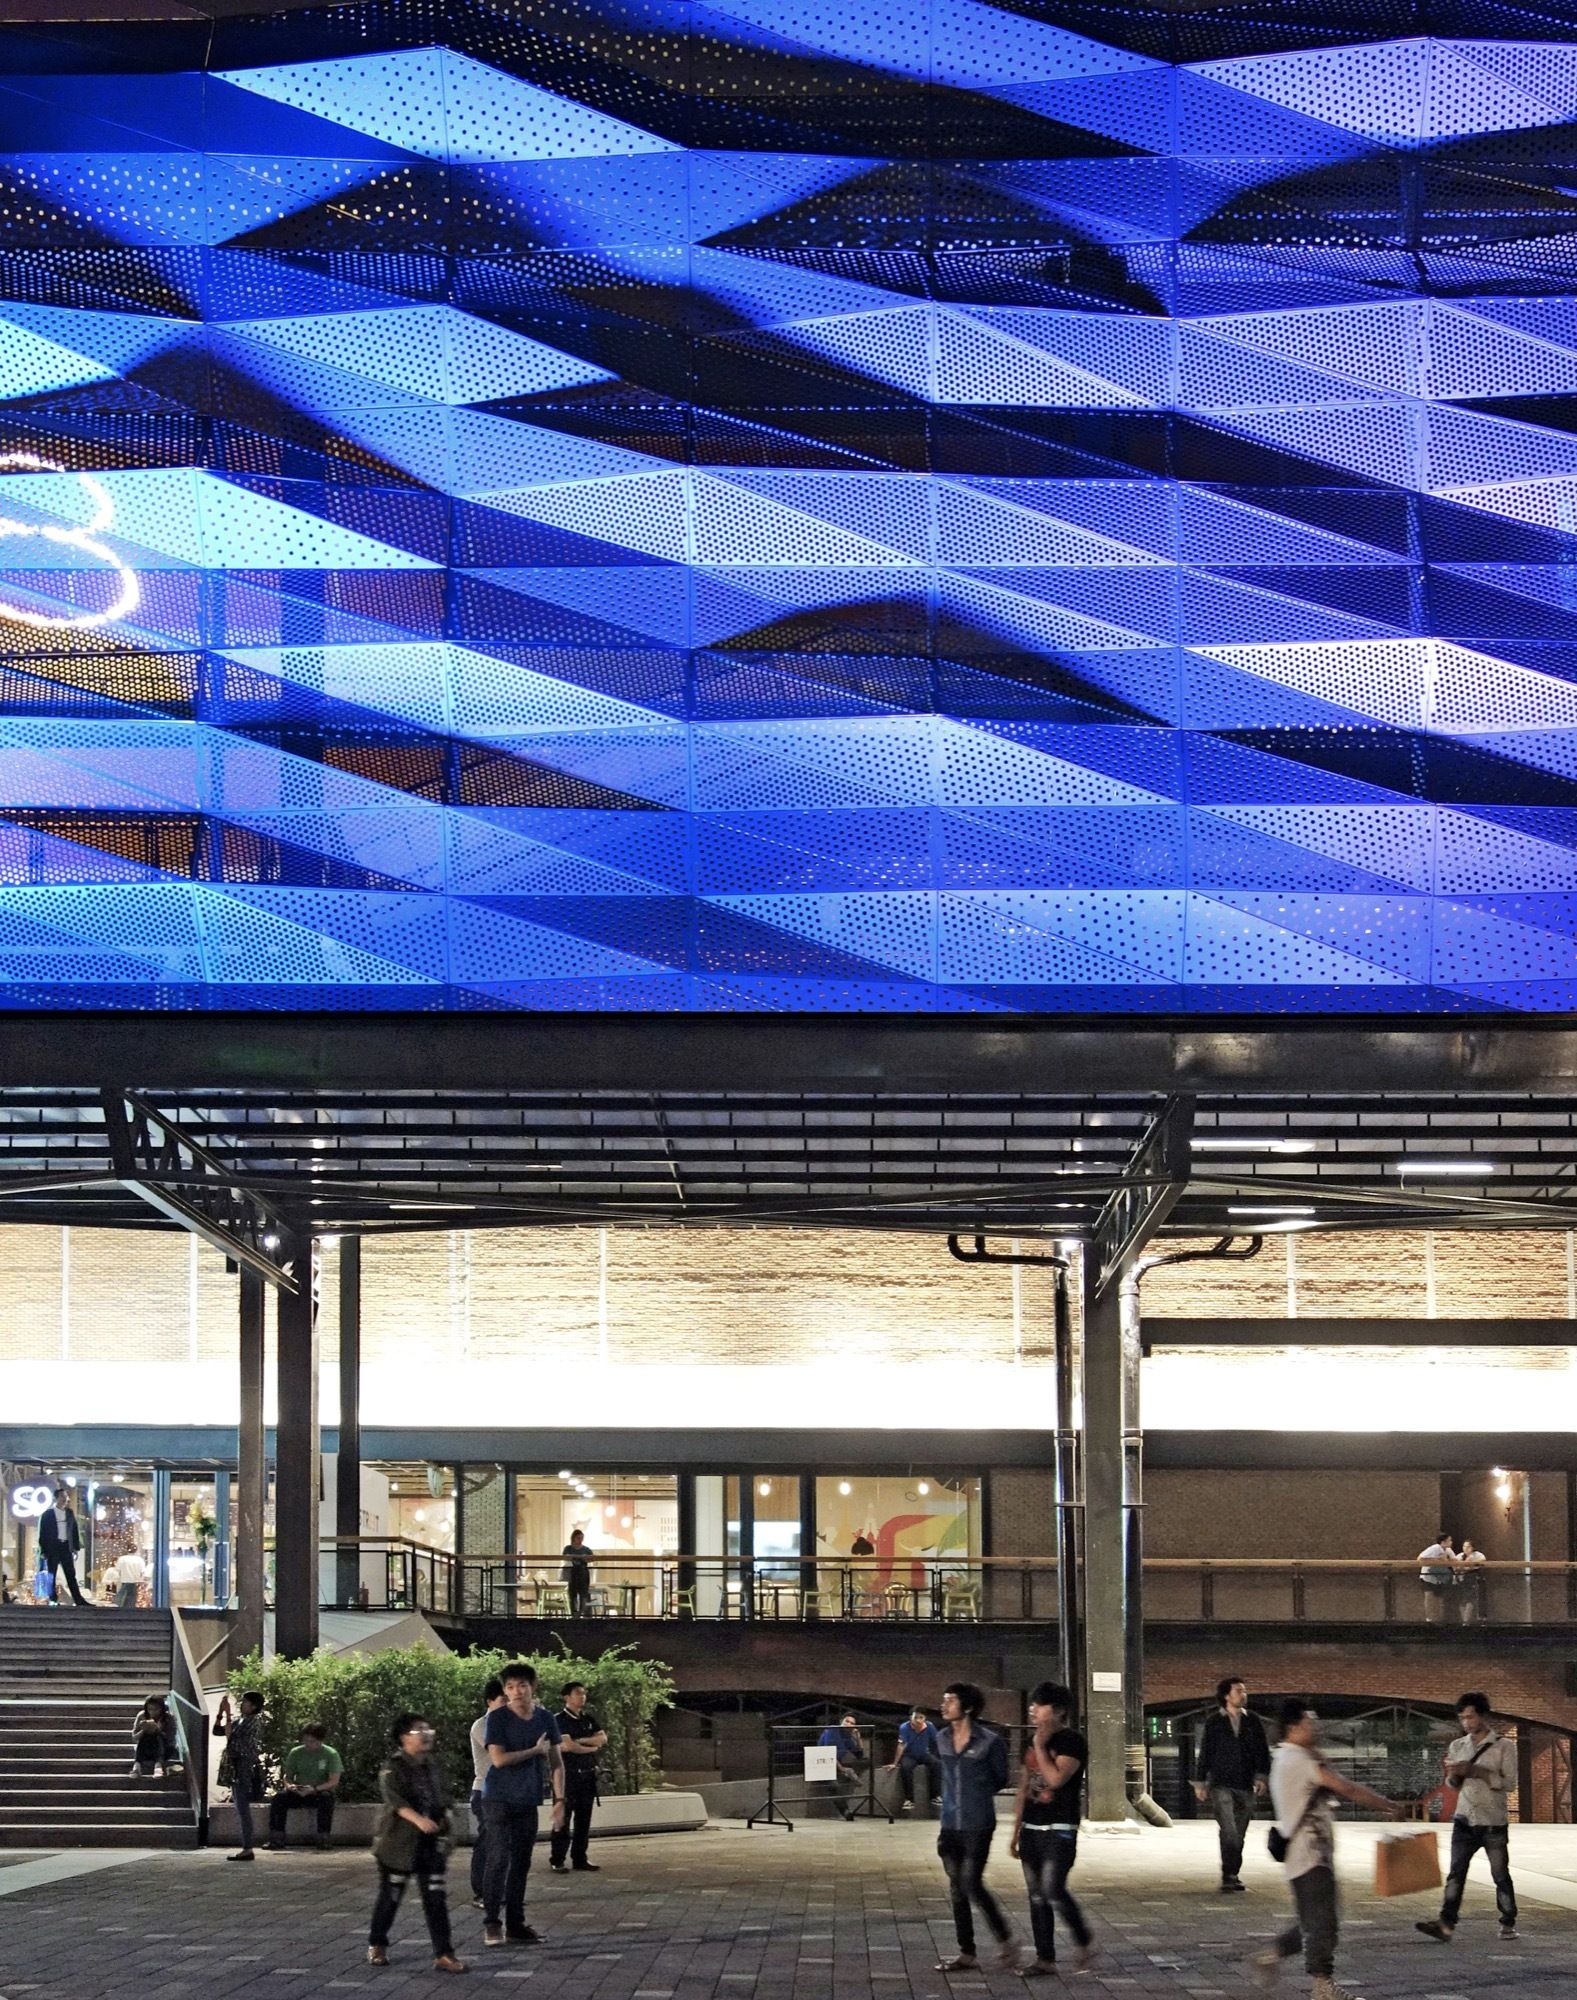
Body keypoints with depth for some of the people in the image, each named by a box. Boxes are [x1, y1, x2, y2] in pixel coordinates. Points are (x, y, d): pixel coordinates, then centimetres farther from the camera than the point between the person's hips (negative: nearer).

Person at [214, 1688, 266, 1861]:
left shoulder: (254, 1720, -10)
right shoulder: (239, 1719, 16)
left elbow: (230, 1733, -19)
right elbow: (217, 1731, 16)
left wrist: (228, 1714, -13)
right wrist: (221, 1713, 5)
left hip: (246, 1768, -10)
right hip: (237, 1768, 10)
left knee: (243, 1809, -10)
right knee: (240, 1810, 11)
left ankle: (247, 1850, -10)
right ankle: (245, 1847, 15)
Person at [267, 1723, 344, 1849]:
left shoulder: (331, 1754, -7)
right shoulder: (295, 1753, 3)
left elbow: (334, 1781, -14)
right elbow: (287, 1776, 7)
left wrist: (314, 1789, -28)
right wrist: (289, 1785, -18)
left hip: (320, 1792, -3)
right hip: (298, 1794, 3)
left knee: (326, 1798, -37)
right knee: (279, 1797, -26)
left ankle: (323, 1838, -32)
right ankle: (276, 1838, -25)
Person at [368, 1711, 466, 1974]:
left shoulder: (434, 1766, 9)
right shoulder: (393, 1769, -11)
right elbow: (395, 1798, -27)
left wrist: (443, 1827, 10)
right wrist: (418, 1819, -40)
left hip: (431, 1843, 4)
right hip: (399, 1843, -4)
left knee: (436, 1899, -2)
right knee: (390, 1896, 8)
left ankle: (443, 1954, -4)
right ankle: (377, 1945, 28)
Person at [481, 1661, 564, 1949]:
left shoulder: (545, 1719, 6)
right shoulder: (497, 1718, -8)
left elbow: (556, 1761, 9)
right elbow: (499, 1758, -17)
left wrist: (559, 1799, 2)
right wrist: (535, 1751, -10)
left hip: (527, 1802, 5)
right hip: (499, 1799, -5)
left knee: (521, 1863, 7)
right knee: (499, 1859, -10)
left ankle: (515, 1924, 13)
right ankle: (492, 1922, -6)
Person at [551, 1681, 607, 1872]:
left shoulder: (589, 1718, 14)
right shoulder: (559, 1720, -6)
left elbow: (602, 1738, 3)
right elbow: (567, 1745, -16)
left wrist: (580, 1741, -10)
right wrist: (591, 1748, -4)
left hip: (588, 1775, 6)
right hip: (568, 1775, -6)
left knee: (583, 1820, 7)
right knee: (564, 1819, -5)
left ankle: (579, 1859, 13)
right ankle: (557, 1861, -2)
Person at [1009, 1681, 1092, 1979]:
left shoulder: (1071, 1741, -9)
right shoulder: (1031, 1742, 13)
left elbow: (1055, 1778, -24)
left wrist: (1040, 1747, -13)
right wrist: (1016, 1832, 16)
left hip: (1060, 1830, -7)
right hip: (1031, 1829, 7)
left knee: (1052, 1891, -15)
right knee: (1036, 1896, 6)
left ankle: (1082, 1941, 6)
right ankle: (1045, 1958, 11)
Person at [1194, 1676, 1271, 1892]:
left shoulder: (1253, 1722, 9)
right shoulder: (1214, 1723, 3)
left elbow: (1262, 1751, 10)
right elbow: (1205, 1754, 6)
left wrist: (1262, 1777, -1)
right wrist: (1200, 1783, 5)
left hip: (1246, 1786, 3)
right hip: (1221, 1784, -3)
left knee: (1239, 1834, 7)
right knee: (1229, 1830, -16)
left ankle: (1233, 1875, 17)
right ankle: (1228, 1876, -18)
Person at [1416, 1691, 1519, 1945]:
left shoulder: (1504, 1747, -2)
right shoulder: (1458, 1747, 11)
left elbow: (1510, 1783, -10)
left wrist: (1477, 1772, -18)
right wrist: (1453, 1774, -5)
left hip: (1494, 1822, -3)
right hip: (1464, 1820, 3)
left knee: (1500, 1874, 3)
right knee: (1455, 1872, -7)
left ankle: (1508, 1923, 16)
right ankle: (1446, 1924, -15)